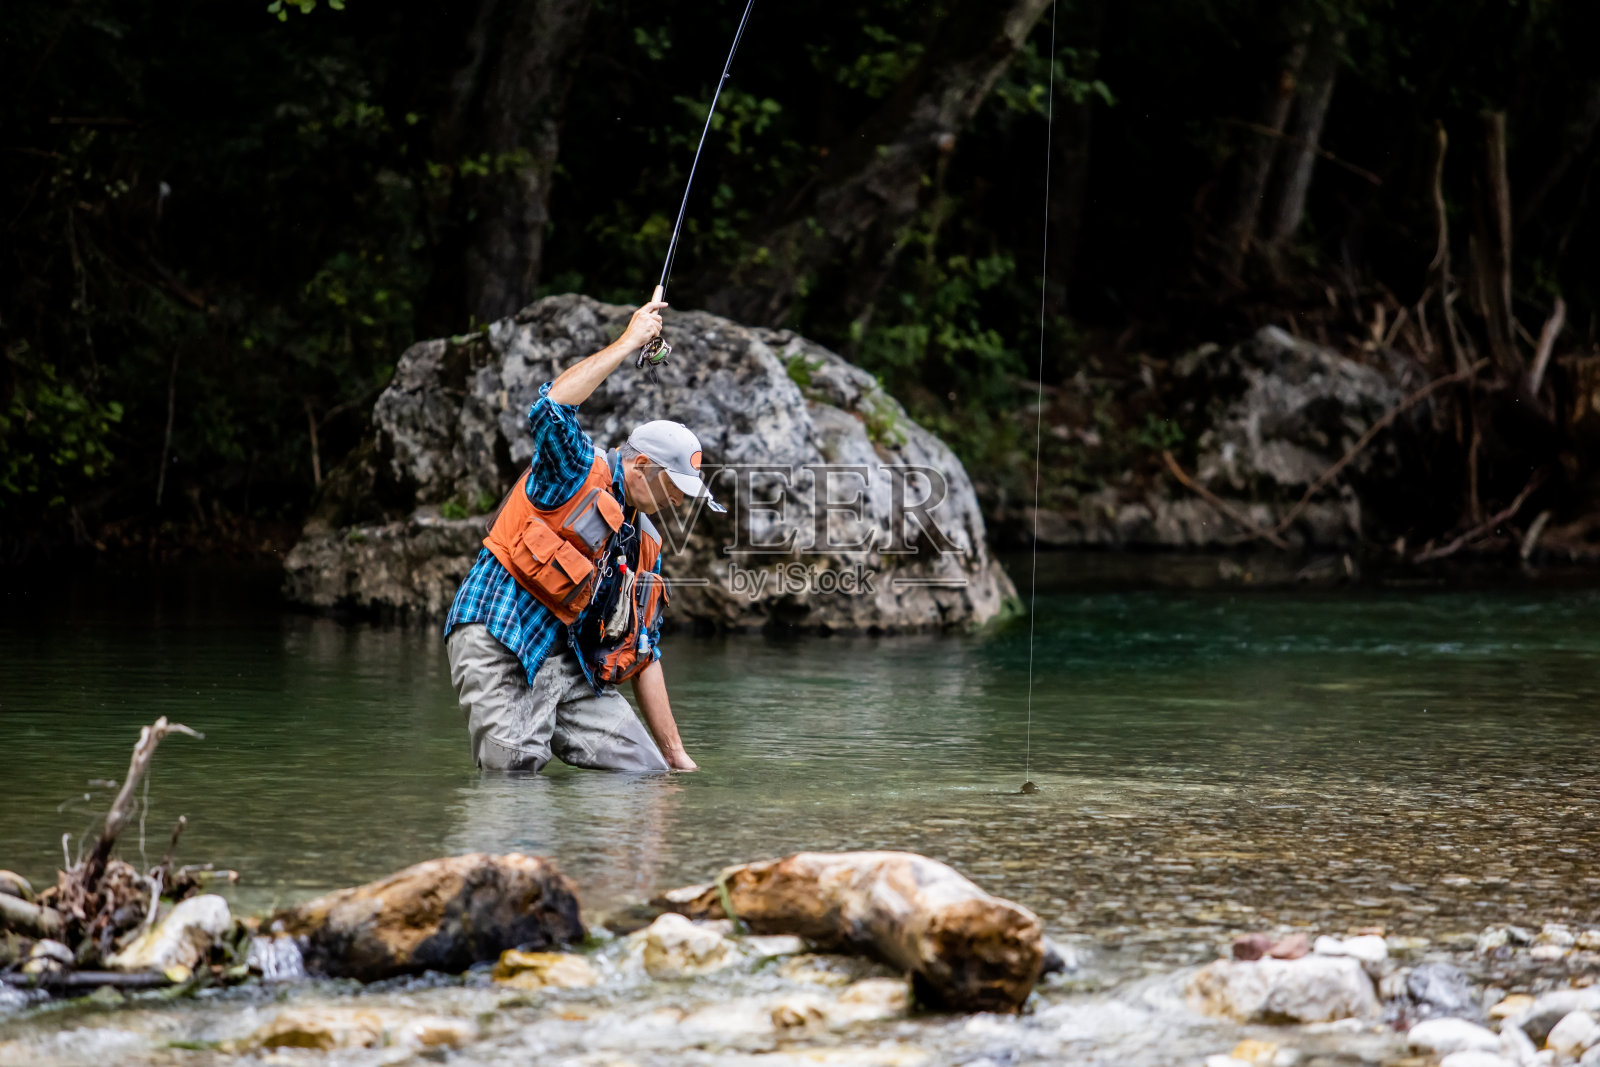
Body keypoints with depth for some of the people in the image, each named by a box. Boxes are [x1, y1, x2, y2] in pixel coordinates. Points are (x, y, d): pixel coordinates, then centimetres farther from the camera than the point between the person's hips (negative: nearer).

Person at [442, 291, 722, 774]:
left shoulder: (646, 547, 21)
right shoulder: (577, 471, 0)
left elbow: (643, 656, 22)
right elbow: (552, 407, -23)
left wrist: (675, 753, 18)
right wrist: (630, 341, -16)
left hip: (567, 664, 8)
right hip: (497, 645, -8)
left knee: (645, 769, -1)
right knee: (514, 767, -23)